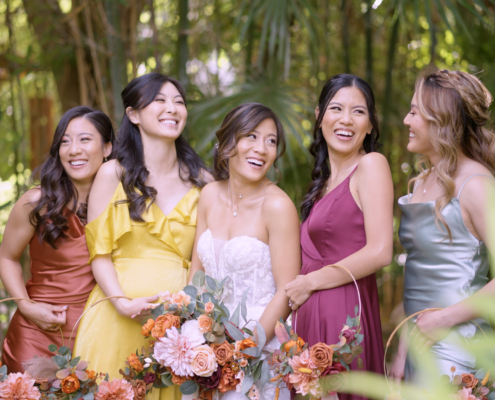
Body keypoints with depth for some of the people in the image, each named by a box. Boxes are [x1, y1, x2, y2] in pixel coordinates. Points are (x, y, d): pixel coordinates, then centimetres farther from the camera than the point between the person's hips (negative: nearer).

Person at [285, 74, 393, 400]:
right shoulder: (326, 180, 16)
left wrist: (310, 282, -10)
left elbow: (379, 252, -17)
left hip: (343, 311, -7)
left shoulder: (371, 165, -7)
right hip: (313, 312, 8)